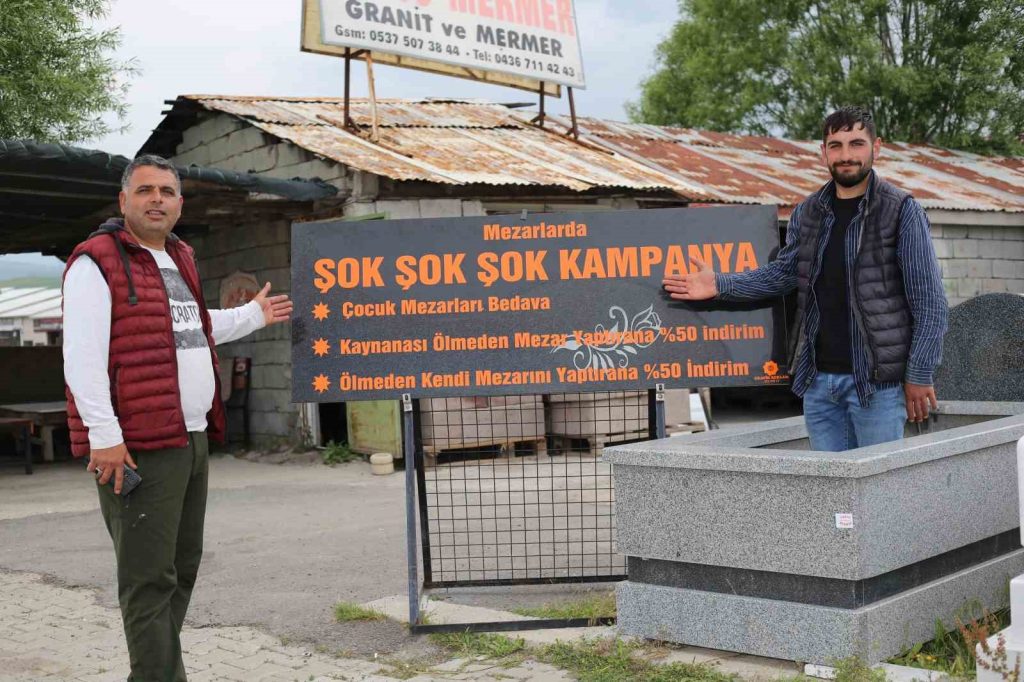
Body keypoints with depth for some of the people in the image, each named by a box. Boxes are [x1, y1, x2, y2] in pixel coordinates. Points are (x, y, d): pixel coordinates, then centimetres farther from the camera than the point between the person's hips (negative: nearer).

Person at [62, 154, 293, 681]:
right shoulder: (97, 262, -9)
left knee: (181, 568, 15)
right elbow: (82, 356, -17)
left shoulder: (179, 259, 18)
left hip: (192, 440, 9)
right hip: (137, 448, -9)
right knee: (150, 579, -6)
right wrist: (104, 434, -22)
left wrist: (253, 315, 39)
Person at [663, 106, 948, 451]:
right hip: (818, 379, 5)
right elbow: (783, 271, 14)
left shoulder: (901, 211, -5)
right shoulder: (807, 213, 11)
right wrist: (721, 285, 1)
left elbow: (930, 302, -6)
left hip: (876, 381, -5)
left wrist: (919, 375, -10)